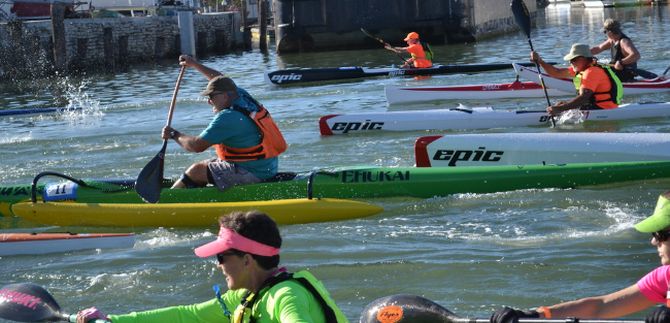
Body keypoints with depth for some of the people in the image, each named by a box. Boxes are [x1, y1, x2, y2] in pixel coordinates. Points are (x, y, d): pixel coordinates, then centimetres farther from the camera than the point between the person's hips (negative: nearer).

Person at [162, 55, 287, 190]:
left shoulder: (228, 117, -22)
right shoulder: (243, 96, 5)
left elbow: (197, 146, -20)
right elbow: (221, 80, 25)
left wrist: (174, 135, -3)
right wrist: (195, 64, 34)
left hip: (252, 174, -10)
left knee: (196, 170, -3)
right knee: (206, 165, 21)